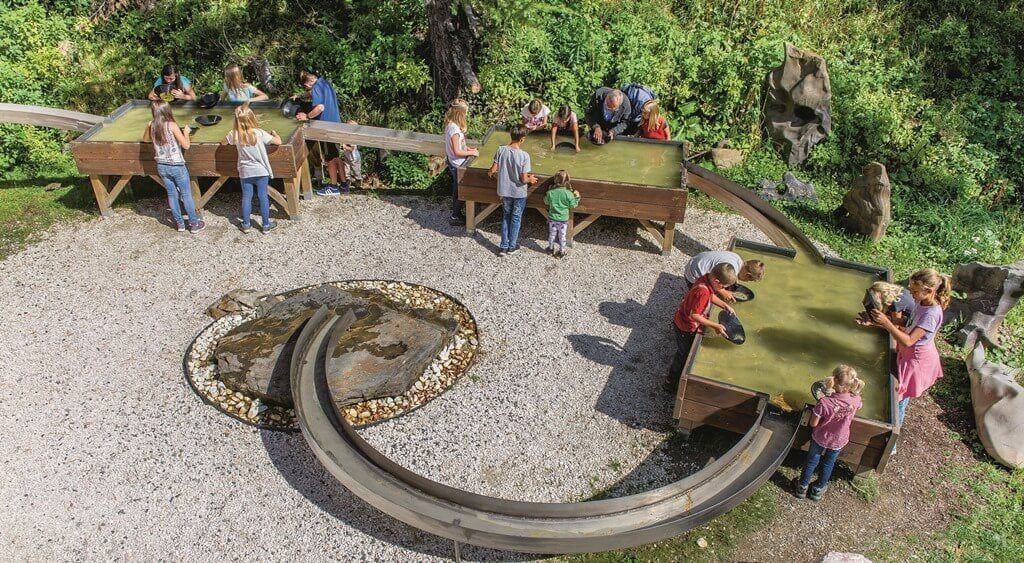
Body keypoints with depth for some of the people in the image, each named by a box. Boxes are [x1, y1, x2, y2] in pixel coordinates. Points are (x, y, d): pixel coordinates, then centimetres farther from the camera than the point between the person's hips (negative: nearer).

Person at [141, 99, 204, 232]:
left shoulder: (151, 126, -3)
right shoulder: (172, 125, -17)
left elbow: (145, 139, 17)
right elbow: (186, 145, -15)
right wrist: (186, 132, 2)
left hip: (161, 166, 5)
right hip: (177, 166, -5)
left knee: (171, 194, 15)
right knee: (186, 195, 6)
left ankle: (180, 224, 22)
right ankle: (194, 224, 14)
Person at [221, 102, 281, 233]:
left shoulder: (234, 134, -8)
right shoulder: (259, 133, -18)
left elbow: (223, 142, 11)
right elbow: (278, 141, -12)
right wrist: (274, 133, 8)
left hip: (244, 172, 2)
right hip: (261, 171, -2)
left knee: (246, 197, 12)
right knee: (263, 197, 7)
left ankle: (246, 225, 20)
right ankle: (266, 225, 15)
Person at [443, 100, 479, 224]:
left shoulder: (450, 124, 1)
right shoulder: (454, 129, -29)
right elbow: (457, 151, -27)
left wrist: (468, 149, 7)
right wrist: (471, 153, -15)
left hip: (454, 163, 9)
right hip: (458, 165, -9)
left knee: (456, 189, 23)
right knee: (459, 190, 6)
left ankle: (456, 211, 39)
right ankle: (455, 217, 18)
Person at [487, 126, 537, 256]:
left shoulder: (501, 150, -14)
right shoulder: (524, 156, -22)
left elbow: (493, 170, -8)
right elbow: (523, 179, -20)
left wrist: (490, 173, 15)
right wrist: (530, 179, 2)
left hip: (504, 191, 3)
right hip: (519, 193, -3)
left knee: (506, 216, 20)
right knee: (516, 218, 16)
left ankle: (504, 246, 22)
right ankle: (512, 246, 28)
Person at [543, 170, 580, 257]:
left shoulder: (550, 192, -13)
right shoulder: (569, 194, -18)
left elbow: (546, 202, 4)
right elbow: (573, 205, -8)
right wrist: (577, 197, 4)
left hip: (552, 218, 1)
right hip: (563, 219, -1)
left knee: (552, 234, 19)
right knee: (562, 235, 14)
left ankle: (551, 248, 34)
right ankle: (562, 250, 26)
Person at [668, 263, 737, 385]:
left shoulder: (707, 278, -12)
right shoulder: (703, 292, -38)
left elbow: (711, 296, 10)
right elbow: (694, 315, -32)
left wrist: (725, 305, 1)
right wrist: (716, 326, -26)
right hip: (686, 328, -9)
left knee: (684, 352, 26)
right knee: (685, 354, 11)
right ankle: (674, 381, 31)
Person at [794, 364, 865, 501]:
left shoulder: (824, 402, -37)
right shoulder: (856, 400, -27)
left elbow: (813, 423, -22)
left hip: (820, 438, -2)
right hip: (839, 440, 2)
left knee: (812, 461, 23)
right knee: (829, 464, 27)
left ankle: (802, 487, 43)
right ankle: (818, 489, 47)